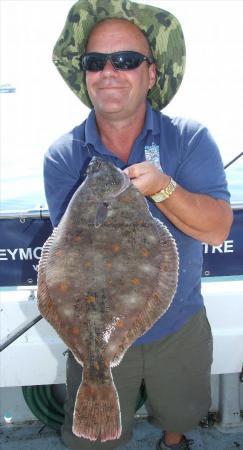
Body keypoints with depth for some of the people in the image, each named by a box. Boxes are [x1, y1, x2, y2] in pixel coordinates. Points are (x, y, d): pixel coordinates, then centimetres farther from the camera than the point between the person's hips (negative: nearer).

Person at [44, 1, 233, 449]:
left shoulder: (190, 139, -15)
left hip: (179, 325, 1)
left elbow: (217, 229, -21)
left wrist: (161, 187, -37)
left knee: (181, 413, 29)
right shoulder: (62, 157, -15)